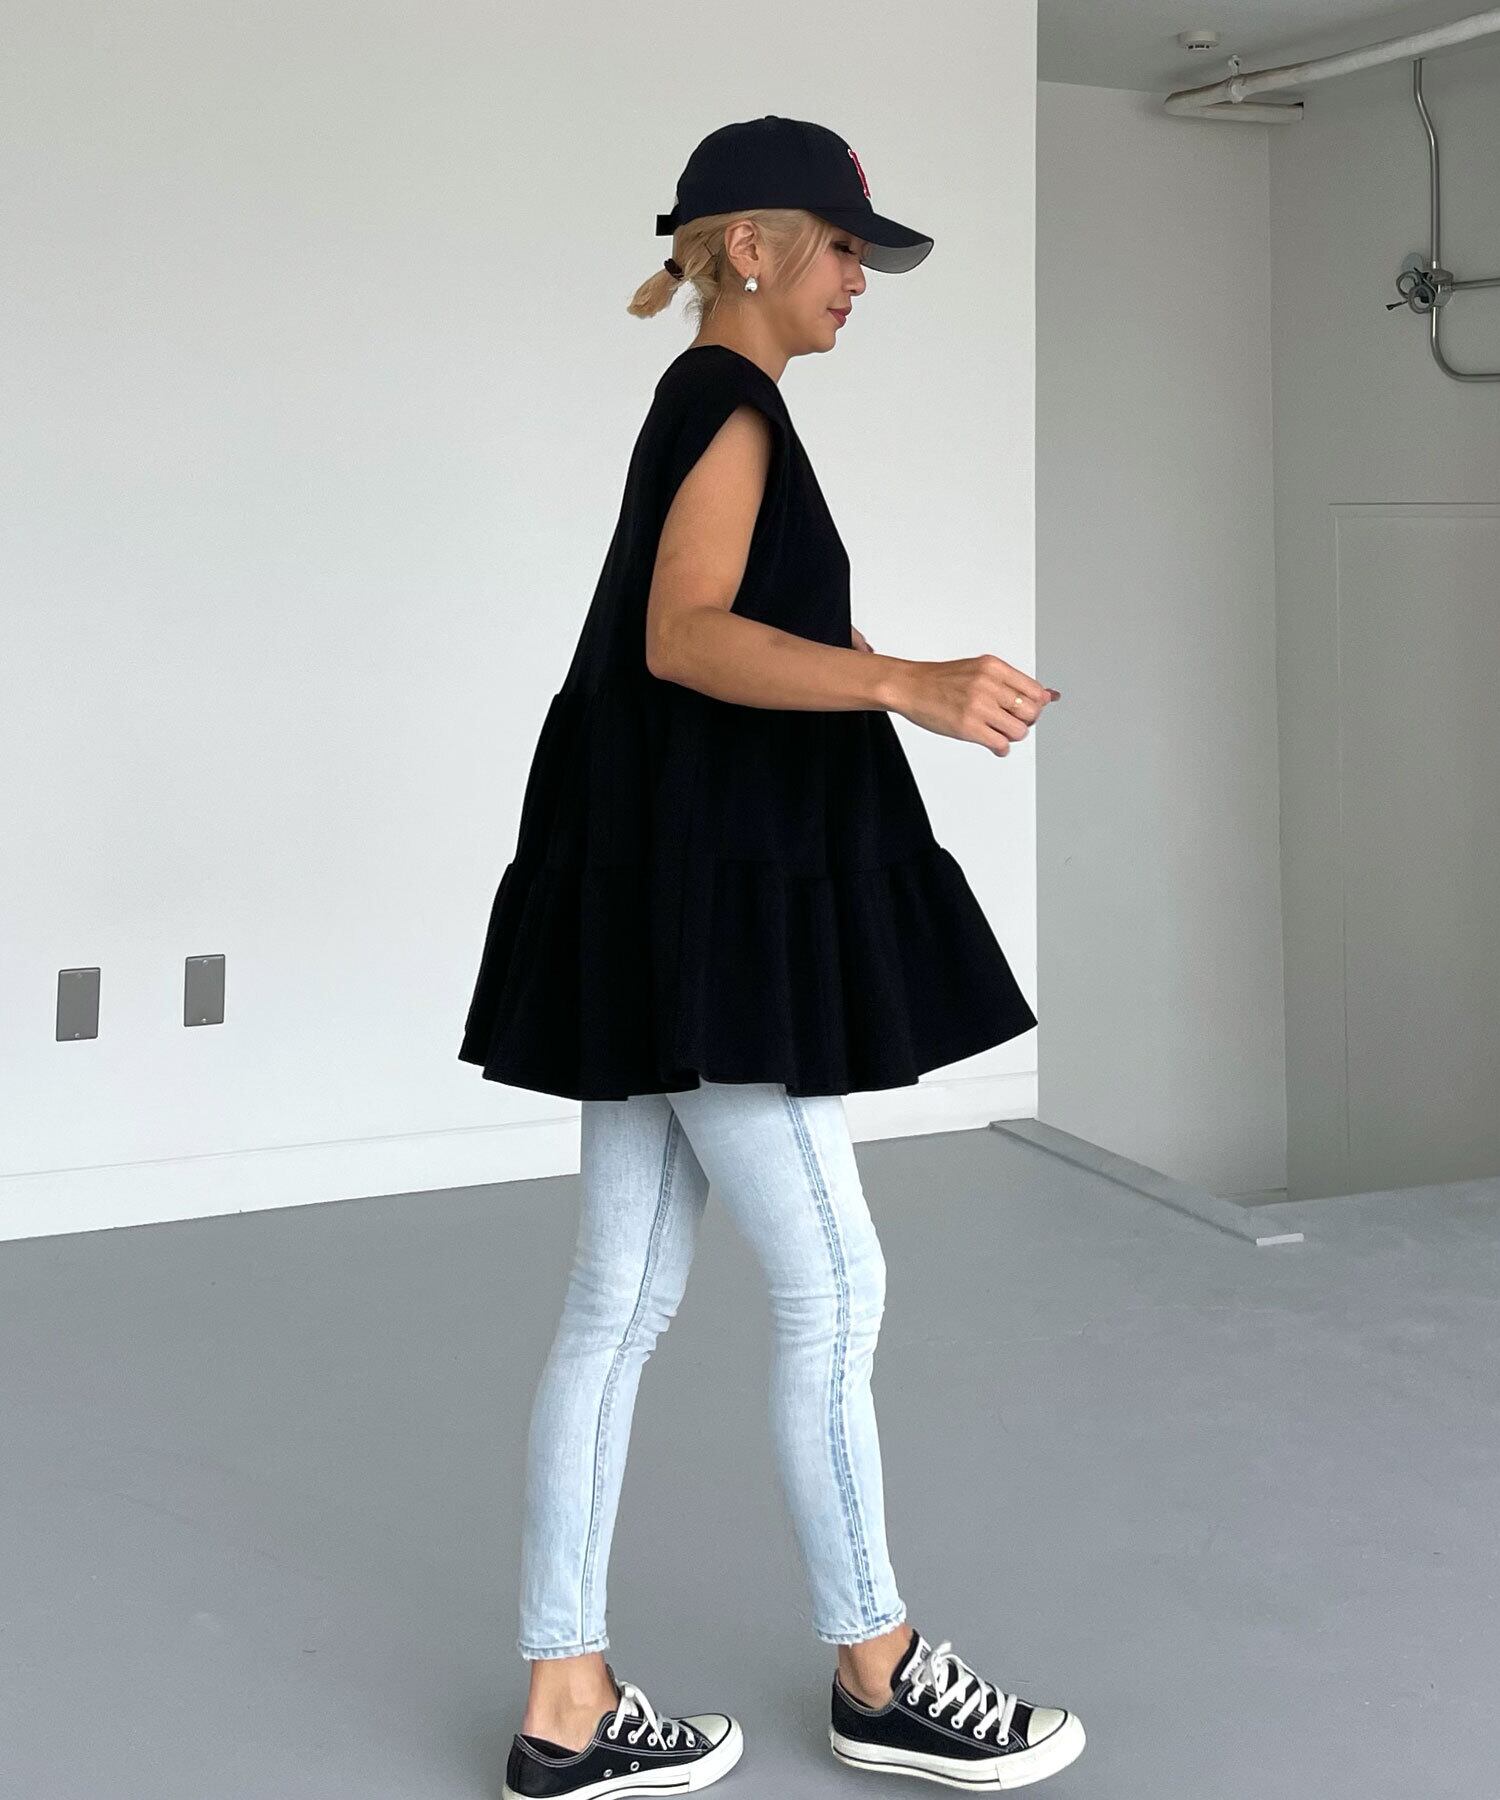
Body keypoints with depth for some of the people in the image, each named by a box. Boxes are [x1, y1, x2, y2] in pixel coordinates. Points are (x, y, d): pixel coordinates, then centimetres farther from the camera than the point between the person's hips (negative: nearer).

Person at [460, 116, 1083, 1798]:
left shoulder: (708, 409, 21)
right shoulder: (728, 402, -9)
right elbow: (680, 635, -24)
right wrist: (903, 682, -35)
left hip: (677, 902, 10)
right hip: (704, 896, -10)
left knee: (621, 1302, 7)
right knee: (833, 1288, 0)